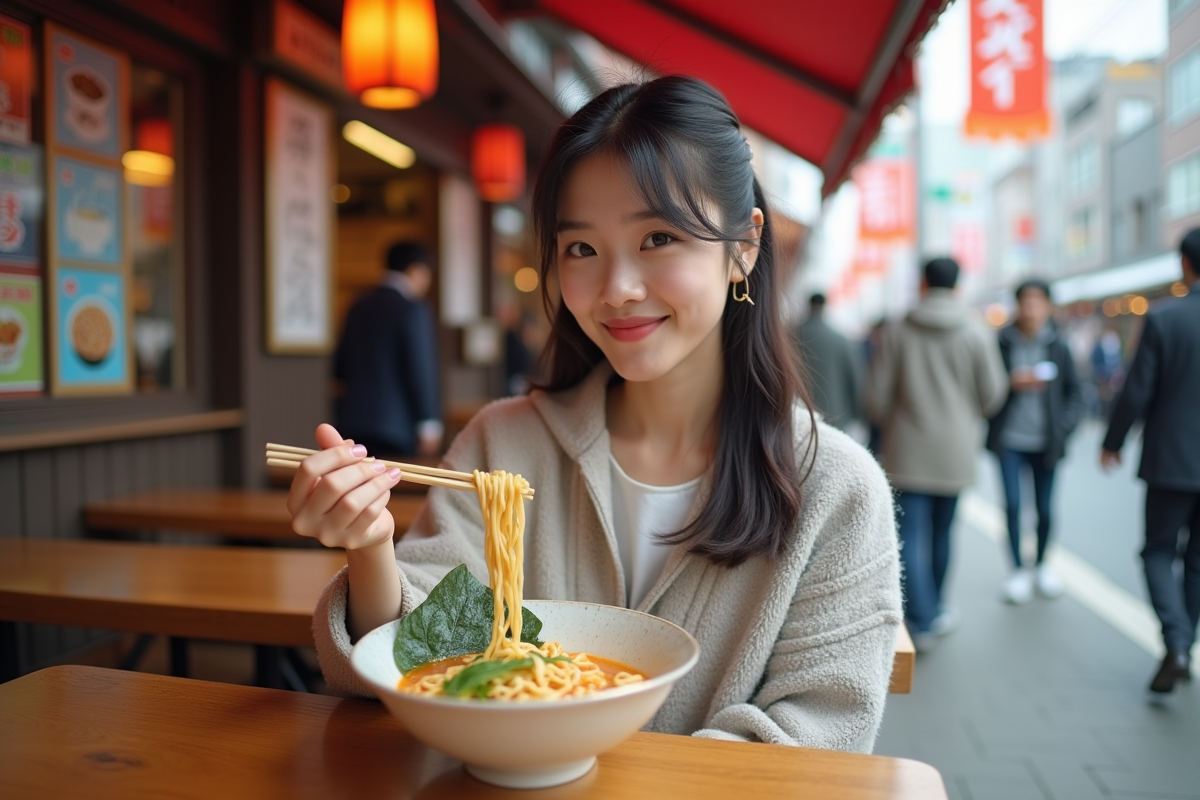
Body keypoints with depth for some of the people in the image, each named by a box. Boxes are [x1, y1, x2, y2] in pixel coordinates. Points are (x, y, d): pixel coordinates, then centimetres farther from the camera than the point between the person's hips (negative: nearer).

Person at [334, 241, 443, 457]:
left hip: (353, 423, 7)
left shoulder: (359, 306, 11)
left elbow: (340, 367, 16)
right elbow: (422, 369, -14)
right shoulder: (413, 309, -10)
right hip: (396, 426, -7)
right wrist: (430, 425, -12)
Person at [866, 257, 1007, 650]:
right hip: (954, 452, 2)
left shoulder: (897, 332, -3)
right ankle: (934, 608, 31)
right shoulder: (976, 333, -2)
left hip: (907, 452, -2)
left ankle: (922, 619, -9)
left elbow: (876, 398, -2)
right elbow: (992, 395, 1)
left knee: (910, 537, -2)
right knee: (941, 533, 16)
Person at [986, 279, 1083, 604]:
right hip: (1009, 440, -1)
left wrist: (1063, 426, -5)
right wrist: (1011, 384, -16)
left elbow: (1075, 392, 7)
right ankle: (1018, 570, 11)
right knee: (1013, 504, -6)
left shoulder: (1058, 346, 2)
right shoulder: (1002, 343, -2)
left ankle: (1042, 564, 29)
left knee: (1045, 508, 5)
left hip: (1045, 441, 1)